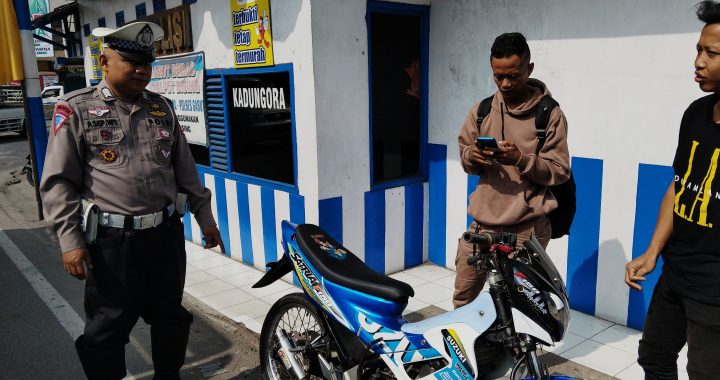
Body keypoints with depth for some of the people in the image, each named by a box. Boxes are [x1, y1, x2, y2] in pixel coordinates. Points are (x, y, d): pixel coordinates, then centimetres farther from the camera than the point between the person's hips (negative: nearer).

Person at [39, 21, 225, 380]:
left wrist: (204, 217, 15)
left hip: (166, 233, 5)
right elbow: (58, 182, -5)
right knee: (107, 328, 7)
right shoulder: (76, 109, -3)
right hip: (112, 239, -4)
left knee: (170, 317, 16)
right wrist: (70, 240, -11)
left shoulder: (162, 107, 11)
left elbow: (185, 170, 16)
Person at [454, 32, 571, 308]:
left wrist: (521, 158, -20)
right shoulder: (481, 111, 9)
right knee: (463, 298, 9)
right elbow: (465, 161, 13)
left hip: (527, 227, -3)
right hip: (483, 222, 4)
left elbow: (560, 171, -4)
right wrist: (472, 156, -11)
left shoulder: (550, 115, -2)